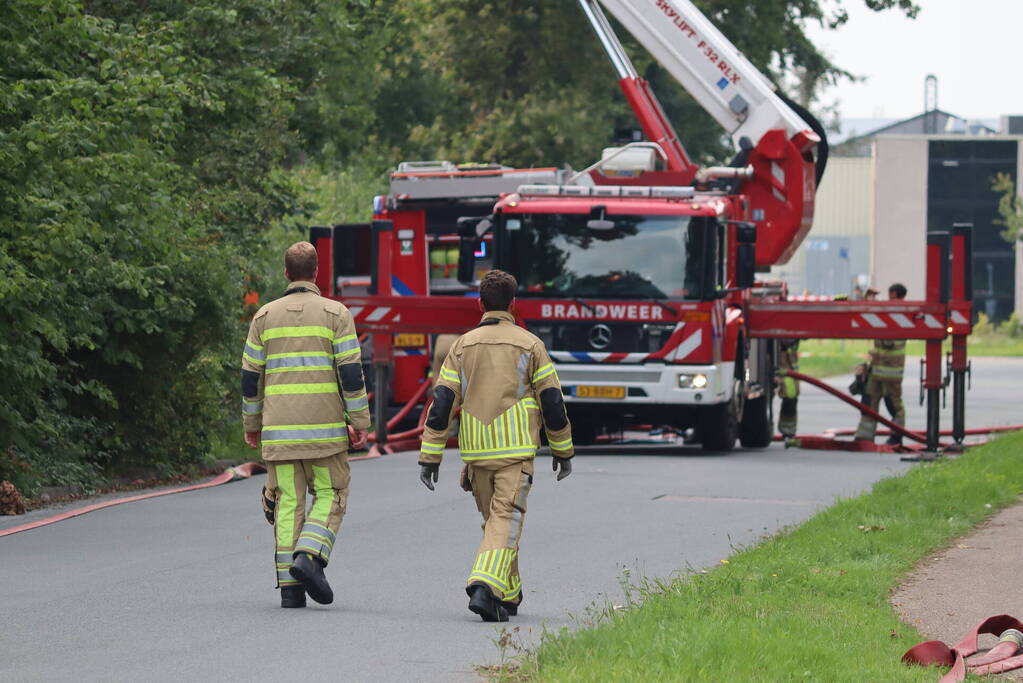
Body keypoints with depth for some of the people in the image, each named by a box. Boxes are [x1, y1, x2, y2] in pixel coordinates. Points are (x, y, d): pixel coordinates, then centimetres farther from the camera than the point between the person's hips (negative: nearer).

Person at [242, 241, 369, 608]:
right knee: (330, 495, 10)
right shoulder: (335, 313, -1)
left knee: (288, 502, 5)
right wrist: (359, 423, -1)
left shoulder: (265, 316, 7)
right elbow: (351, 372, -6)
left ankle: (290, 585, 0)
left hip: (278, 428, 2)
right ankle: (309, 556, -14)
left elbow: (250, 375, 8)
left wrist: (252, 424, 19)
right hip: (324, 427, -2)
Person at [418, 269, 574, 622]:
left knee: (493, 520, 18)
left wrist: (430, 457, 3)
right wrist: (563, 451, 13)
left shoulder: (463, 345, 5)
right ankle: (485, 587, -27)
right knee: (506, 521, -7)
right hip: (516, 450, -3)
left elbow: (442, 401, 1)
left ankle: (508, 597, 24)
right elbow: (552, 401, 1)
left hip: (476, 451, 3)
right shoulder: (529, 345, -1)